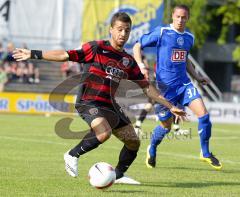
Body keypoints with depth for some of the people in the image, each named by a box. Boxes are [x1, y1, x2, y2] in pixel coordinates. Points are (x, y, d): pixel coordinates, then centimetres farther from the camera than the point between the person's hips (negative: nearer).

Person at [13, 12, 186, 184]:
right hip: (90, 103, -6)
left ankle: (119, 175, 24)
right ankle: (73, 155, -10)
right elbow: (66, 55, -5)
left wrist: (170, 107, 12)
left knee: (133, 142, 2)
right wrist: (33, 54, -9)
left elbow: (147, 87, 14)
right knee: (104, 133, -32)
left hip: (111, 107, 6)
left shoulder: (129, 61, 11)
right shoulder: (97, 48, -5)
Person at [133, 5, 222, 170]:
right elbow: (137, 46, -2)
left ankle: (205, 153, 3)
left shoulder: (189, 37, 9)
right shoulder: (161, 32, -8)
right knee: (166, 126, 4)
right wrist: (141, 66, -17)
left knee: (203, 113, -13)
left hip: (184, 83, 4)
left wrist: (197, 77, 19)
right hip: (166, 86, -4)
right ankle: (152, 150, 36)